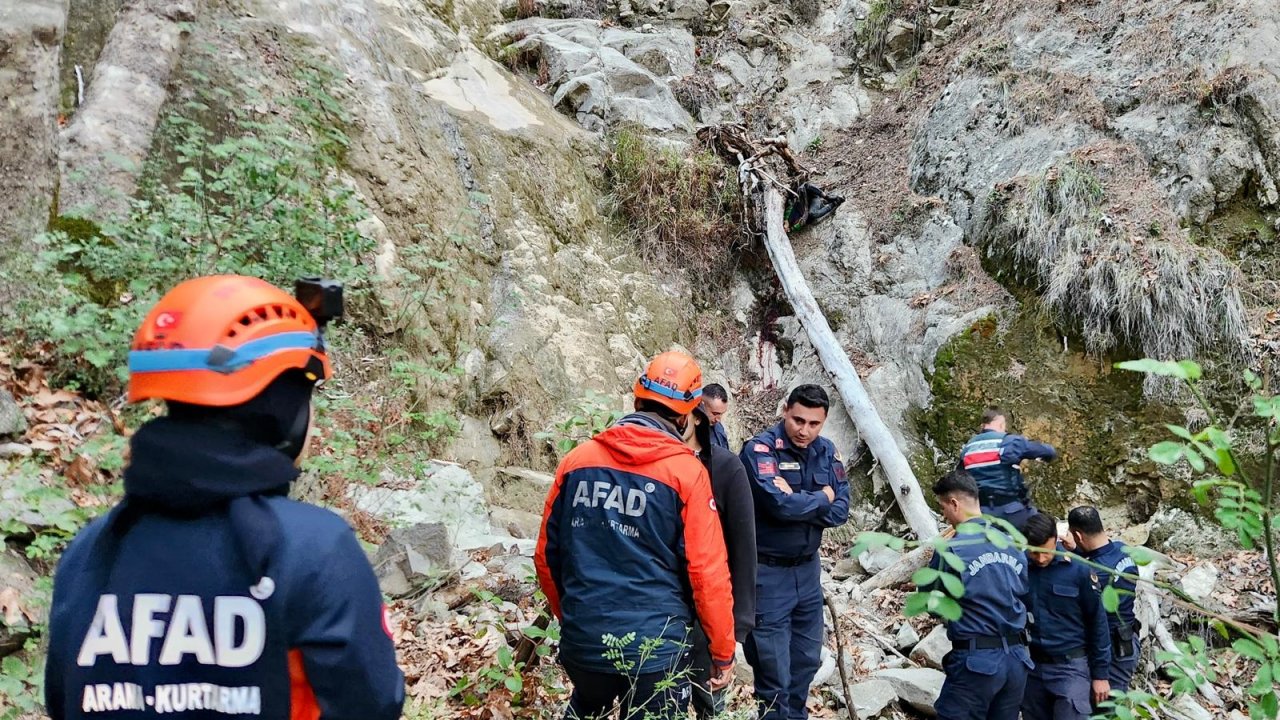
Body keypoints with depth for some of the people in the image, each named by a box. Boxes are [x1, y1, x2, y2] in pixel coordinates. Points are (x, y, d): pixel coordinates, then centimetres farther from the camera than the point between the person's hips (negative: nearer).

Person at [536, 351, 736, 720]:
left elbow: (547, 555, 8)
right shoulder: (687, 471, -9)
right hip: (657, 646, -4)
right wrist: (723, 652, 2)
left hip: (582, 639, 4)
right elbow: (708, 572, -11)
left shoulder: (577, 459, 1)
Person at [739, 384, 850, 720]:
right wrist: (821, 498, -13)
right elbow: (778, 504, -30)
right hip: (767, 573, -6)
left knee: (807, 660, 19)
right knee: (774, 672, 2)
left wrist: (797, 503, -20)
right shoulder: (760, 449, -17)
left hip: (808, 569, 6)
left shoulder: (827, 452, 2)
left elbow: (840, 512, -4)